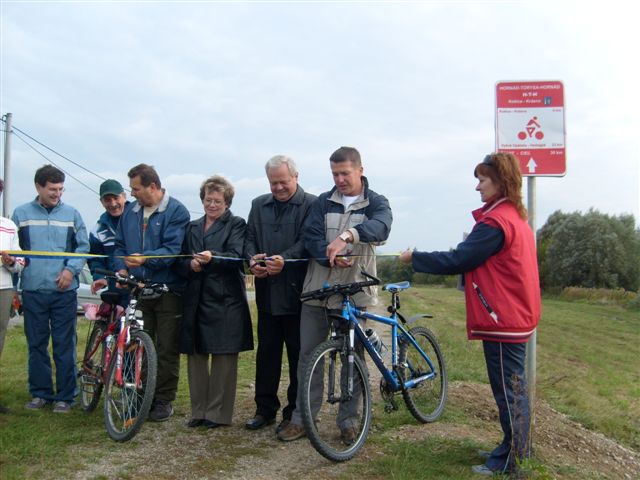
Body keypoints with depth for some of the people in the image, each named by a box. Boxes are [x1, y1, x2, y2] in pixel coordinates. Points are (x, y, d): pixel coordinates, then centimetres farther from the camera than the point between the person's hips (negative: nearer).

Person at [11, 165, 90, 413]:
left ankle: (65, 396, 11)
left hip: (64, 290, -1)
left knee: (64, 345, 2)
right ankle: (40, 393, 20)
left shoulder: (71, 214, 5)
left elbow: (83, 246, 5)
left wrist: (71, 269, -8)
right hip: (33, 290, 1)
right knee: (36, 345, 8)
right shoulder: (21, 213, 7)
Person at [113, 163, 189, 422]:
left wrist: (146, 259, -30)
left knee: (167, 349, 3)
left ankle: (164, 400, 15)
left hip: (168, 290, -5)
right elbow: (120, 244, 16)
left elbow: (173, 249, -15)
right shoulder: (130, 211, 12)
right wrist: (122, 267, -2)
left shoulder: (176, 211, -7)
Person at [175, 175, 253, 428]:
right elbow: (180, 260, 15)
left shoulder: (236, 225, 3)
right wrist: (190, 265, -7)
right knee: (195, 355, 7)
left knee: (224, 357, 0)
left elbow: (236, 256, -12)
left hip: (225, 300, -5)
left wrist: (212, 257, -30)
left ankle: (218, 413, 9)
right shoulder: (193, 227, 19)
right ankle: (199, 410, 19)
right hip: (196, 300, 5)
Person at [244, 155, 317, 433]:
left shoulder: (311, 205, -2)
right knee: (266, 352, 11)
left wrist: (285, 259, -26)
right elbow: (250, 238, 11)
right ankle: (265, 408, 22)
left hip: (297, 292, -5)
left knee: (298, 355, 4)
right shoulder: (259, 205, 15)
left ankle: (295, 412, 16)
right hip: (267, 292, 5)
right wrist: (252, 259, -9)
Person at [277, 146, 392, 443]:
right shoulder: (323, 202, 8)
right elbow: (311, 238, -2)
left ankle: (347, 421, 21)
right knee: (308, 356, 6)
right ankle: (302, 418, 18)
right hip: (318, 291, 2)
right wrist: (332, 257, -23)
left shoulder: (375, 203, 1)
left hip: (355, 293, -2)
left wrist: (347, 235, -40)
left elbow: (381, 226, -22)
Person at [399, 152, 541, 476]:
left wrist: (414, 258, -8)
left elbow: (456, 260, -18)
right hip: (516, 316, 10)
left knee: (507, 390, -1)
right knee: (513, 387, 18)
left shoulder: (495, 222, -18)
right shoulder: (517, 218, 12)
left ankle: (511, 460, 10)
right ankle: (516, 449, 30)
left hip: (502, 321, -10)